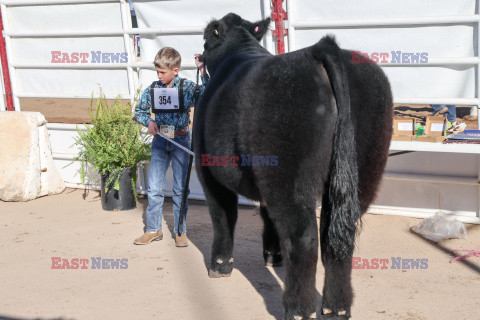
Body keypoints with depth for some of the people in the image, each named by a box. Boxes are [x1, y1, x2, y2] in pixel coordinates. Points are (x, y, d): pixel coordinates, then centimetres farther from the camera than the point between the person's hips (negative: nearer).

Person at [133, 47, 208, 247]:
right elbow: (139, 111, 12)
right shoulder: (153, 89, 2)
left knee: (180, 188, 2)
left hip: (181, 141, -3)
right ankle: (153, 229, 18)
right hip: (159, 140, 3)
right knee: (154, 187, 6)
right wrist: (149, 121, -7)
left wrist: (203, 71, -26)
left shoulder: (186, 88, -7)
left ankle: (180, 231, 14)